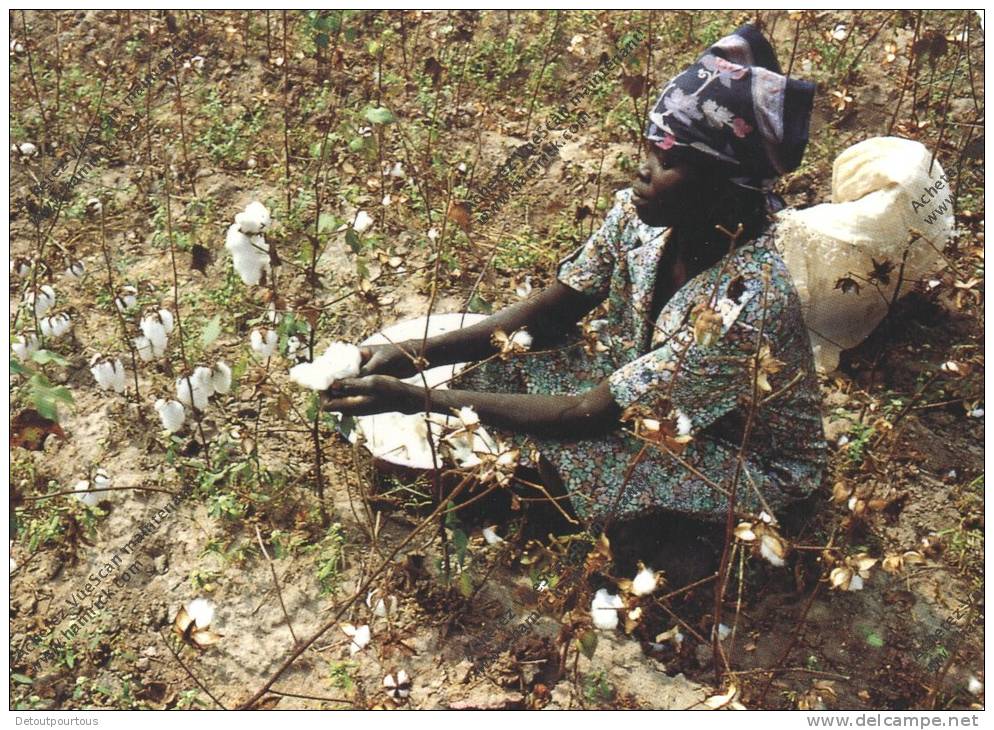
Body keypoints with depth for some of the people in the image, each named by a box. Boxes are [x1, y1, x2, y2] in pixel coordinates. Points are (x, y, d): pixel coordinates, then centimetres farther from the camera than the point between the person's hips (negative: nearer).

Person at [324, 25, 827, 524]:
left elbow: (589, 414, -35)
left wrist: (417, 398, -35)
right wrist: (414, 354, -19)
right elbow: (550, 310, -7)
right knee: (502, 367, -8)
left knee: (563, 458, -26)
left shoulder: (747, 300, -38)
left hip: (750, 458, -6)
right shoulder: (641, 210, -18)